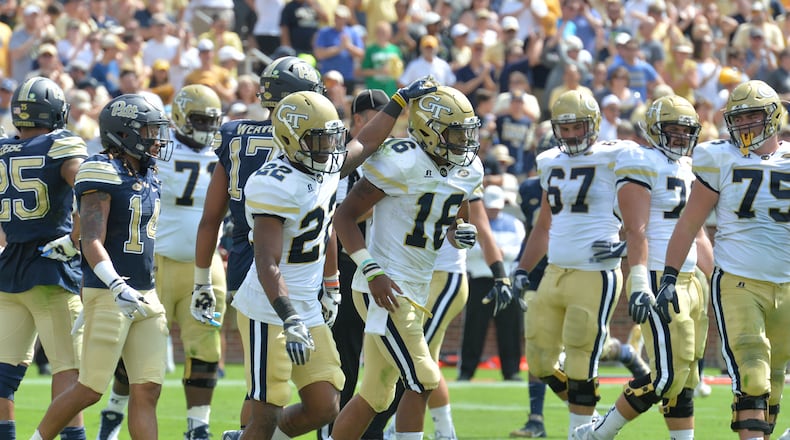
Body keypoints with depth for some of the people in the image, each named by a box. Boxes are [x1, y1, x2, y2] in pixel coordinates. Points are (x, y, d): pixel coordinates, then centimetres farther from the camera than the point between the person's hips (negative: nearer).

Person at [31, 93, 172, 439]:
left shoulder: (148, 178, 13)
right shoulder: (103, 173, -13)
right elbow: (92, 242, -20)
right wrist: (116, 287, -31)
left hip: (145, 295, 8)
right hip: (107, 294, -8)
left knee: (148, 390, 1)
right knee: (90, 389, -2)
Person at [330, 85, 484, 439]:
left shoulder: (468, 171, 6)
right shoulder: (400, 161, -17)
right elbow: (345, 215, -13)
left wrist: (459, 233, -3)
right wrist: (373, 272, -20)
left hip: (417, 289, 9)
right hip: (385, 289, -9)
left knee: (375, 396, 13)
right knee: (422, 383, -13)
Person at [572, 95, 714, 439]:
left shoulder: (690, 170, 18)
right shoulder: (641, 165, -8)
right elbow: (636, 231, -16)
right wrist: (639, 285, -24)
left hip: (689, 282, 9)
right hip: (658, 282, -9)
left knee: (686, 378, 8)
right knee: (668, 376, -11)